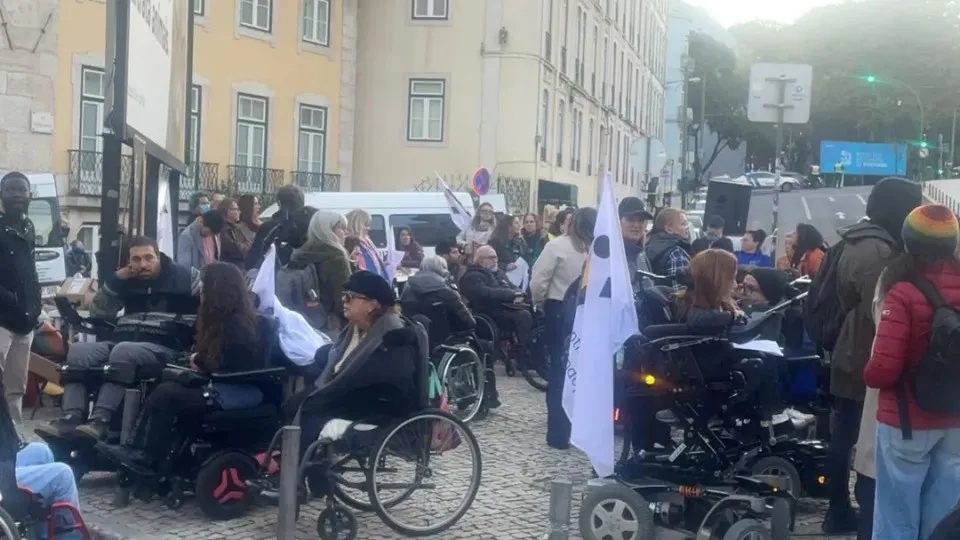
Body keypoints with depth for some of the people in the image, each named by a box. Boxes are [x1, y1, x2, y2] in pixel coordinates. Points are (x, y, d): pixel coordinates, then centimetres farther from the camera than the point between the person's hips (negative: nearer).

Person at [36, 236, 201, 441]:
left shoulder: (181, 276, 4)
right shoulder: (128, 281, 18)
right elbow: (97, 314, 14)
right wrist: (116, 280, 6)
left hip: (163, 347, -6)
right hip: (122, 342, 6)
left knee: (123, 351, -37)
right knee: (78, 350, -19)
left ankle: (100, 419, -43)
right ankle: (71, 418, -33)